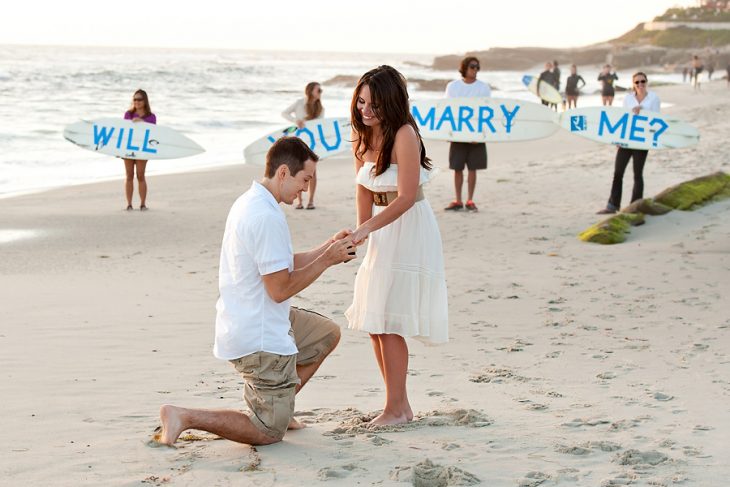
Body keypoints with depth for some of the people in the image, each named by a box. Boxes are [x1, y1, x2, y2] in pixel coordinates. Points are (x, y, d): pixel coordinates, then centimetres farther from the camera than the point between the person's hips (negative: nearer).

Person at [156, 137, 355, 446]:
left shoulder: (249, 203, 8)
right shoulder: (268, 217, -24)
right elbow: (280, 289, -22)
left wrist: (327, 248, 8)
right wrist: (327, 260, -12)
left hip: (241, 325, 10)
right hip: (260, 339, -10)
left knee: (327, 335, 26)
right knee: (269, 434, 2)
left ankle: (277, 406, 24)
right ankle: (185, 417, -5)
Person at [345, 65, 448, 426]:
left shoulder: (404, 136, -20)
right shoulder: (362, 139, 5)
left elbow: (406, 197, -24)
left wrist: (365, 230, -27)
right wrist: (362, 231, 4)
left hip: (409, 230, -9)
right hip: (382, 234, 9)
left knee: (388, 322, -9)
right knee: (374, 322, 11)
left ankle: (396, 408, 2)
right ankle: (399, 405, 22)